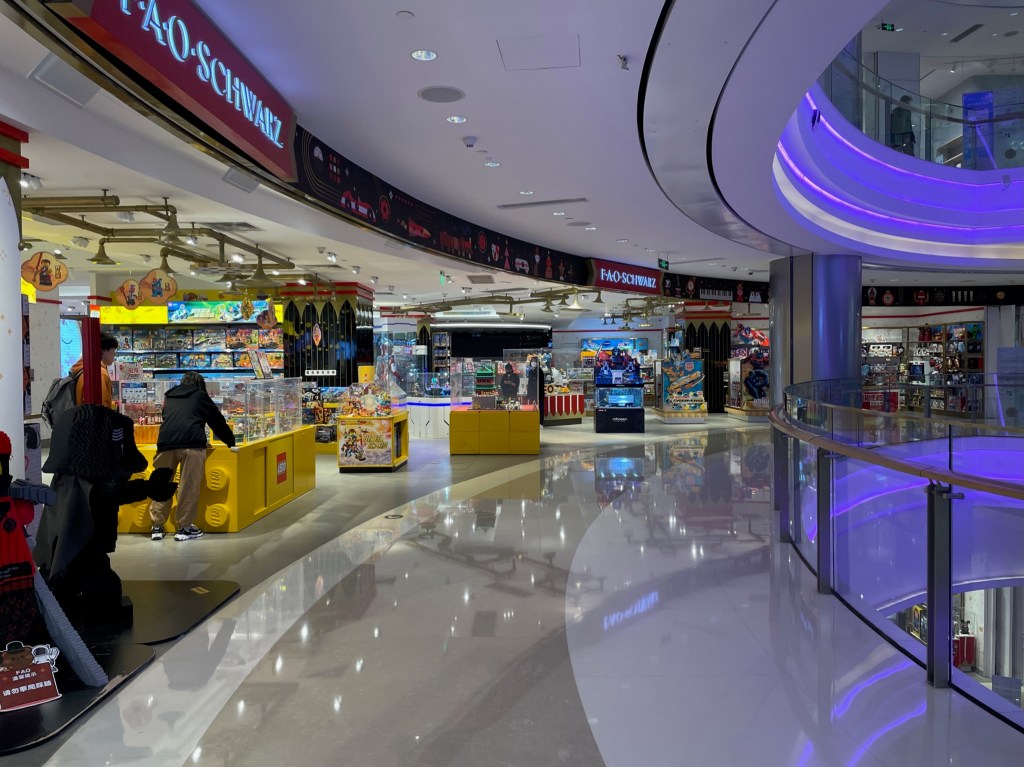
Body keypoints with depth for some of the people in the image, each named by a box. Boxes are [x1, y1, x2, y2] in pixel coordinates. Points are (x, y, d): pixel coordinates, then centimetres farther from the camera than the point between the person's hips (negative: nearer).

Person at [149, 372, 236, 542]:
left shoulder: (169, 397, 30)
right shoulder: (200, 395, 20)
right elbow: (217, 420, 24)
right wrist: (230, 442, 35)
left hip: (166, 442, 4)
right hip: (192, 443, -4)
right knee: (189, 487, 2)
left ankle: (157, 527, 16)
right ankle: (184, 527, 6)